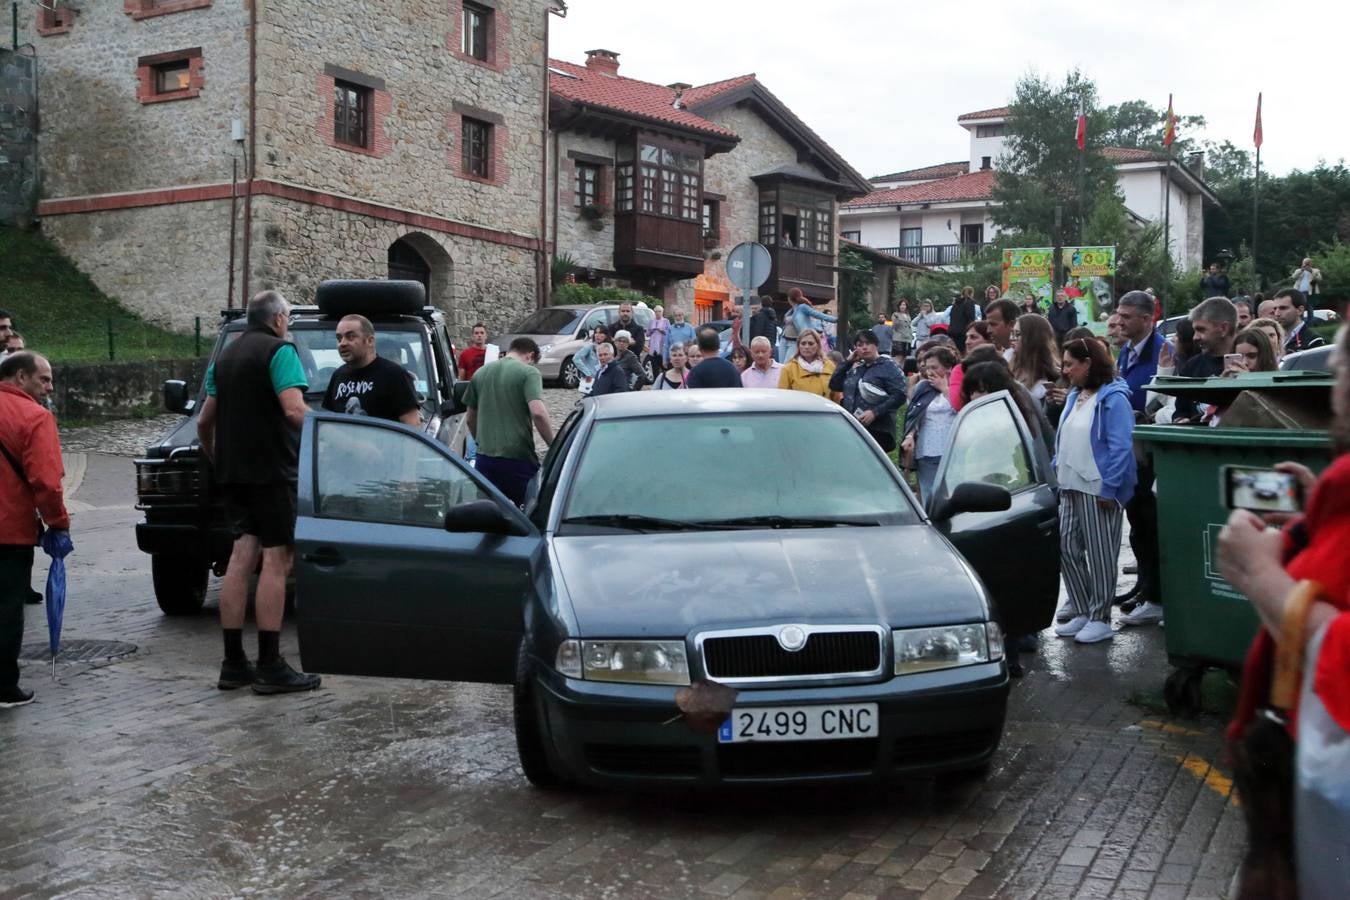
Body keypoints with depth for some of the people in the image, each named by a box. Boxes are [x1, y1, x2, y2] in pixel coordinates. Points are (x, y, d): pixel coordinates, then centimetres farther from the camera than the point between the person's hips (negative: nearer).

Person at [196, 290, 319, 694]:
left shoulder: (225, 356, 19)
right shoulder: (280, 350, -6)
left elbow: (204, 421, 22)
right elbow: (294, 410, -20)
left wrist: (215, 459, 33)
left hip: (233, 470, 8)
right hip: (272, 469, -8)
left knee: (241, 557, 7)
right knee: (276, 561, -6)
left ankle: (233, 664, 7)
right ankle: (270, 667, -7)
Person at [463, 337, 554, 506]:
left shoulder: (480, 373, 13)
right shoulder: (528, 372, -6)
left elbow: (471, 419, 20)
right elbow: (538, 413, -20)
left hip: (485, 457, 5)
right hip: (518, 457, -5)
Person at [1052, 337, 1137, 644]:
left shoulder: (1113, 398, -11)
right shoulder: (1074, 397, 15)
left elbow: (1121, 447, -16)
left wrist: (1109, 488, -19)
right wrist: (1056, 475, 12)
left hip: (1098, 489, -8)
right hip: (1070, 487, 8)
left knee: (1099, 555, 0)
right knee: (1067, 549, 8)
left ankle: (1100, 618, 8)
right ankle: (1081, 612, 19)